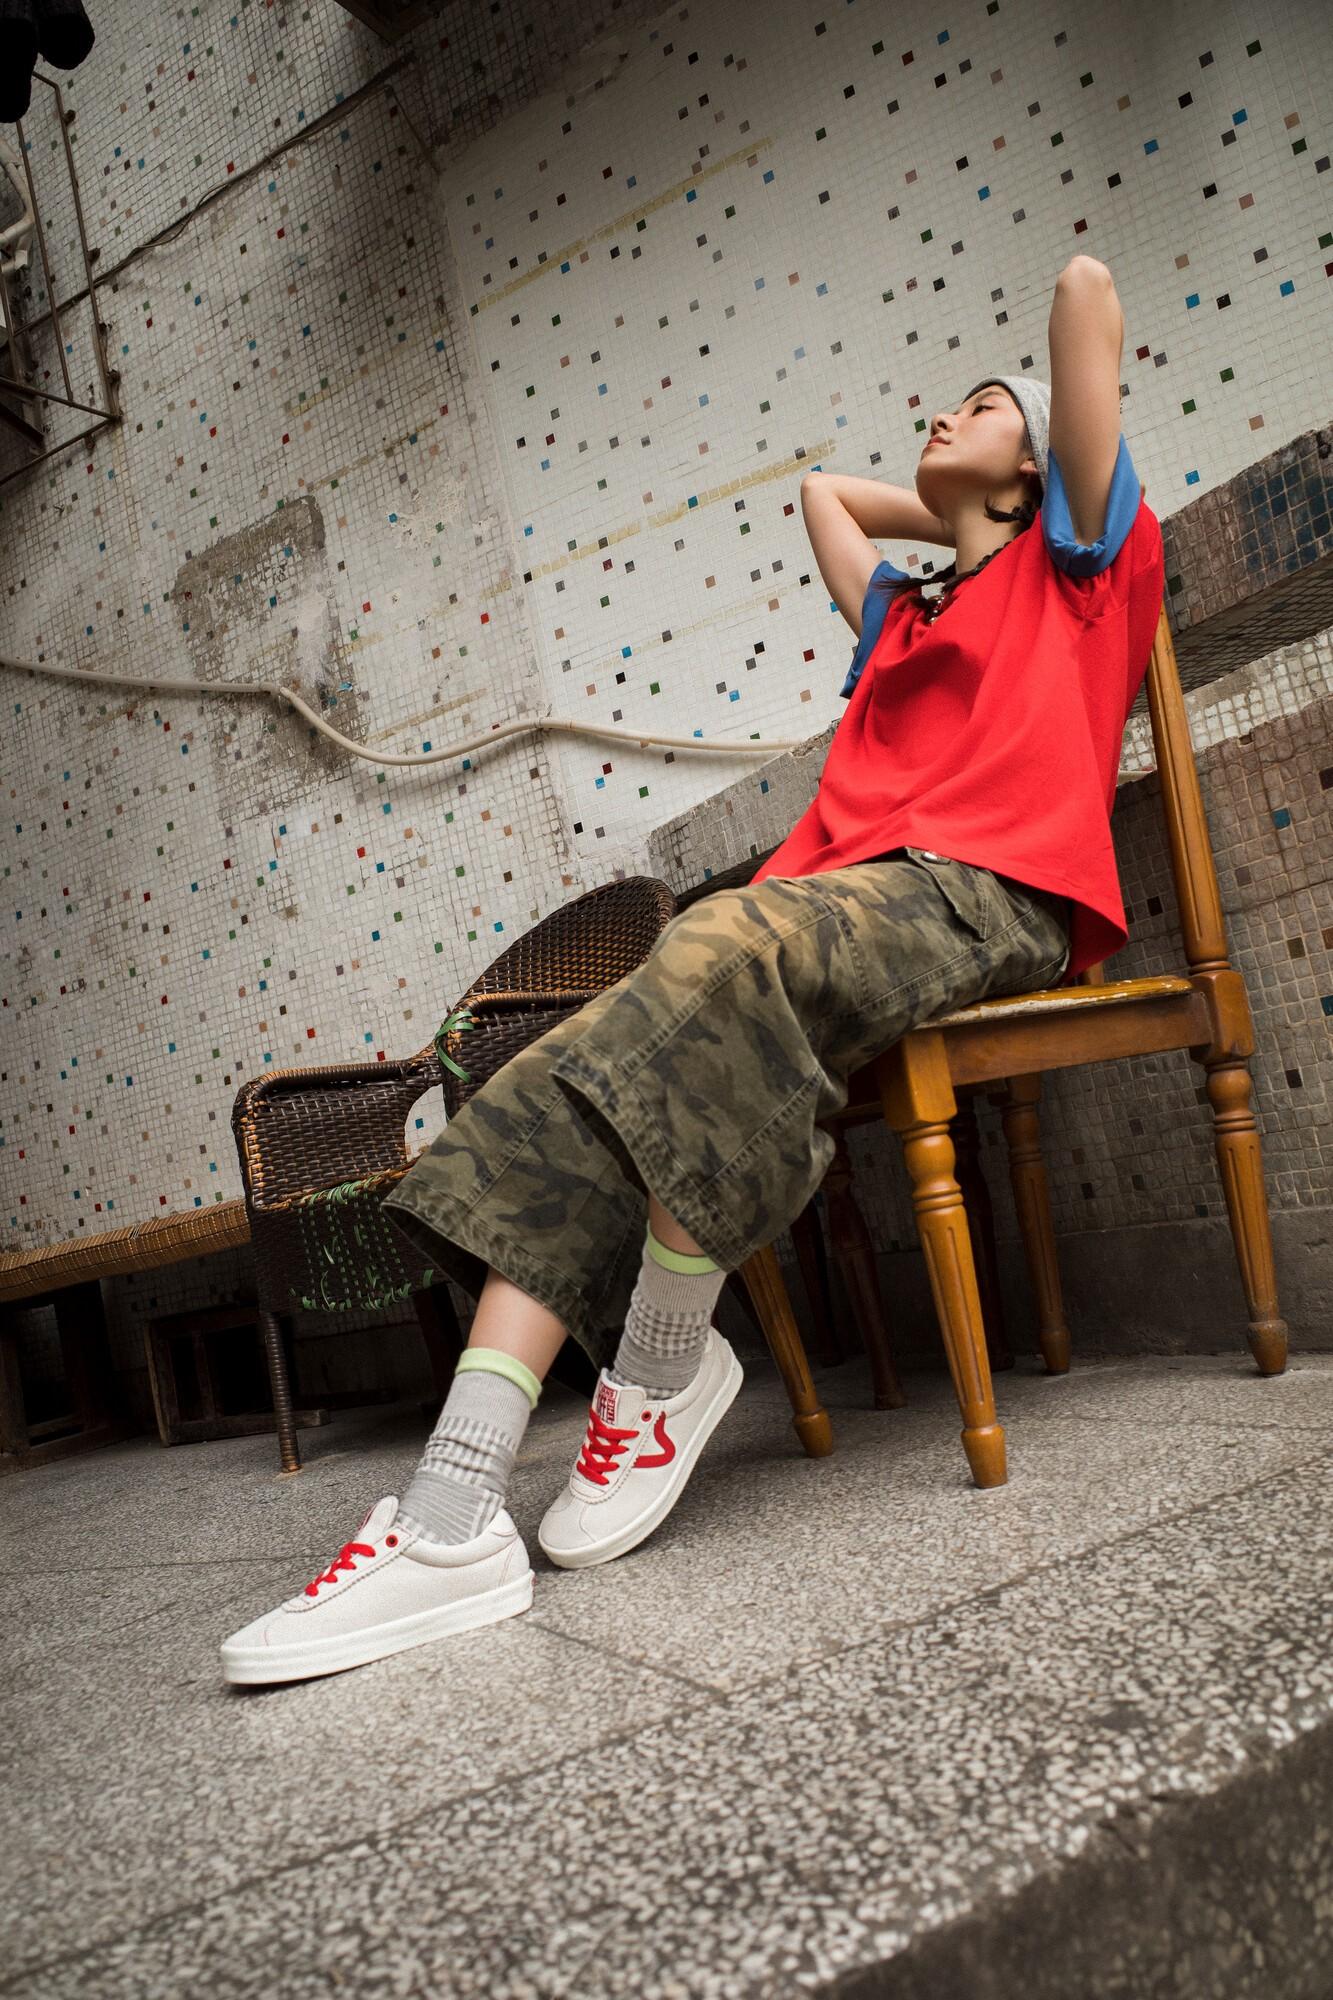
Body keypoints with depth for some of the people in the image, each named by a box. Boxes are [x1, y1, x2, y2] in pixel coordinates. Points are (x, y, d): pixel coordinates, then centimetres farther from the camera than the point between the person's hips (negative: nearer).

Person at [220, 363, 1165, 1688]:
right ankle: (451, 1526, -28)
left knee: (718, 948, -37)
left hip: (991, 895, -6)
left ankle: (663, 1366, -20)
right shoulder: (901, 614, 35)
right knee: (594, 1072, -18)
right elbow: (822, 484, 52)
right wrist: (965, 522, 47)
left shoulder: (1073, 563, 20)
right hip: (858, 895, 6)